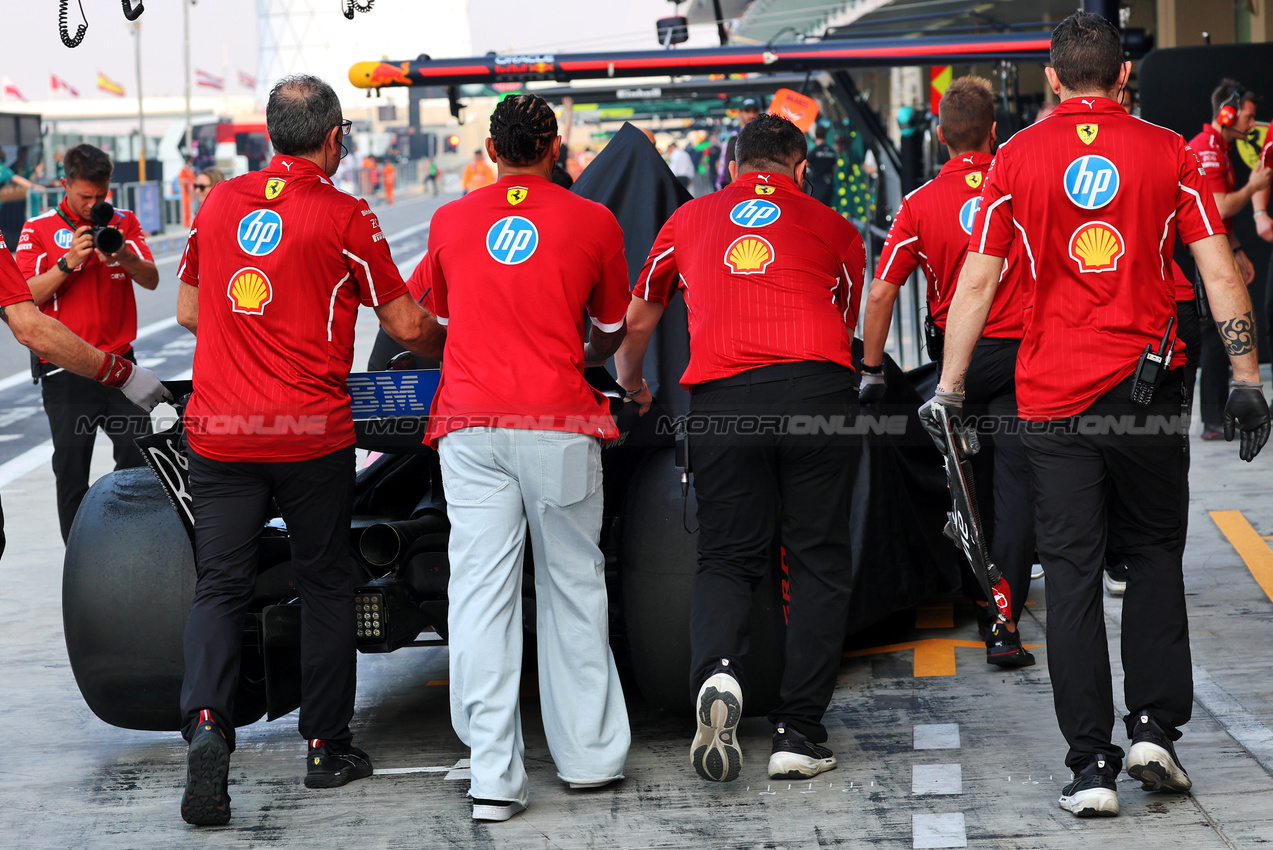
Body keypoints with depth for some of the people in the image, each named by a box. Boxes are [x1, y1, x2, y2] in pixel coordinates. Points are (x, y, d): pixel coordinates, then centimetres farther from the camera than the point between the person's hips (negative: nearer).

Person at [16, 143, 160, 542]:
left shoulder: (124, 223, 10)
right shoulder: (38, 230, 1)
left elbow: (151, 280, -1)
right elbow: (26, 297, -8)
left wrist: (125, 257, -22)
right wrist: (69, 262, -20)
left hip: (119, 360, 2)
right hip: (65, 369, -2)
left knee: (140, 456, -3)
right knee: (71, 468, 1)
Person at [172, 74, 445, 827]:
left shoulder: (219, 203, 7)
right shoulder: (345, 216, -5)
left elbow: (188, 312, 18)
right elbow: (408, 327, -1)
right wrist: (456, 346, 20)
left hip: (219, 427, 3)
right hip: (312, 432, -3)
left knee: (220, 587, 4)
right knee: (325, 585, 12)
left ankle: (206, 723, -19)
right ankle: (328, 747, 18)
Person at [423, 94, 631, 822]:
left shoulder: (450, 222, 11)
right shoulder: (593, 222, 5)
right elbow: (613, 331, 18)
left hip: (471, 421, 1)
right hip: (559, 422, -1)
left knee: (482, 592, -1)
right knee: (573, 585, 11)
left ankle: (494, 777, -4)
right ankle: (588, 754, 19)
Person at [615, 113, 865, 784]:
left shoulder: (689, 218, 23)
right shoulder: (835, 230, 20)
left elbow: (635, 324, 34)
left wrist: (630, 387, 53)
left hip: (720, 399, 1)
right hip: (816, 388, -1)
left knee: (727, 557, 10)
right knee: (818, 560, 7)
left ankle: (716, 673, -19)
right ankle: (798, 734, 4)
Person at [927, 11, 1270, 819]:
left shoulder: (1017, 158, 1)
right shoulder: (1170, 153, 2)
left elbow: (977, 283, 2)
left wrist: (949, 388, 8)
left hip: (1055, 396, 0)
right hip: (1150, 388, 0)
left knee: (1073, 576, 3)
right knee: (1154, 555, 16)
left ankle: (1091, 766, 2)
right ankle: (1155, 728, 7)